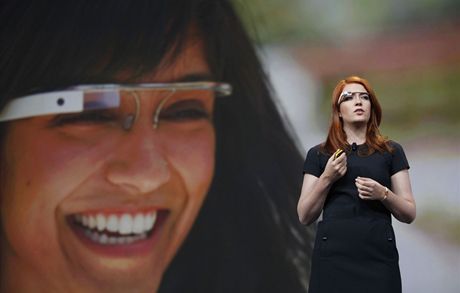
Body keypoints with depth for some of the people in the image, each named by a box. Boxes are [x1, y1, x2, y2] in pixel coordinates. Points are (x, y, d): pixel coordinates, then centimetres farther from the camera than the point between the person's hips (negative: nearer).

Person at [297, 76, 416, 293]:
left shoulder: (391, 151, 8)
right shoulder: (319, 154, 8)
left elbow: (409, 214, 7)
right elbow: (305, 216, 5)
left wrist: (383, 194, -11)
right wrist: (327, 178, -8)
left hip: (379, 256, 0)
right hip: (333, 256, 0)